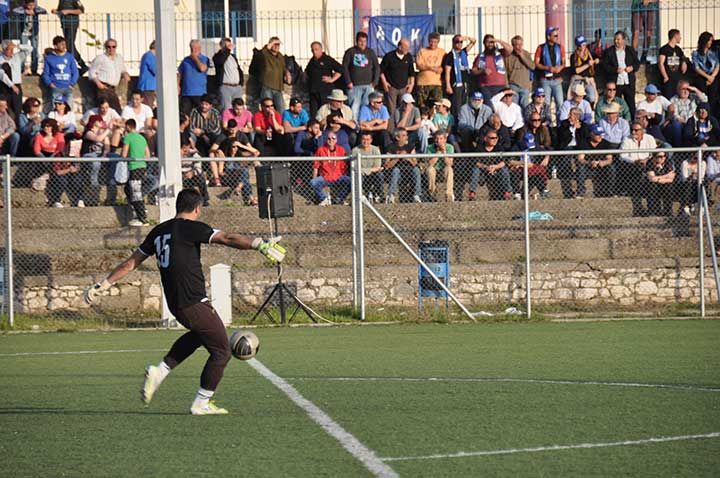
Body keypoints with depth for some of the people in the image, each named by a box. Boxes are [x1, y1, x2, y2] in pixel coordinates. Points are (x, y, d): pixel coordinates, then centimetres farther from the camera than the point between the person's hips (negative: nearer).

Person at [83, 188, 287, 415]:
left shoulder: (158, 232, 12)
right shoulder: (191, 228, -9)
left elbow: (131, 263, 15)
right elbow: (227, 239, -19)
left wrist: (104, 284, 21)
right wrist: (260, 245, -23)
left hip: (174, 303, 8)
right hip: (194, 302, -8)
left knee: (200, 334, 31)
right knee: (221, 351, 5)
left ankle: (161, 370, 19)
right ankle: (201, 404, 8)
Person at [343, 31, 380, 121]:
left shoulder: (370, 52, 11)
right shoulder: (350, 52, 3)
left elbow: (377, 67, 12)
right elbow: (344, 67, 2)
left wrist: (375, 82, 2)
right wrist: (348, 82, -6)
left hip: (368, 85, 2)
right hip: (354, 86, -2)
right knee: (354, 108, -7)